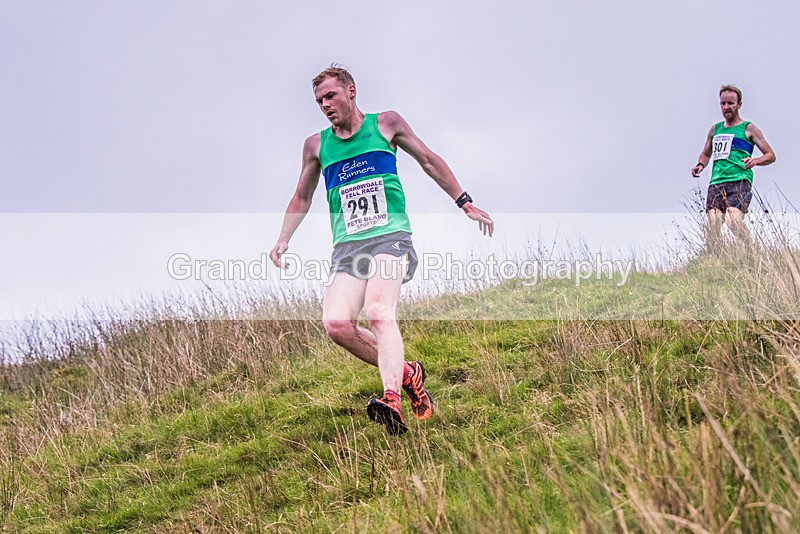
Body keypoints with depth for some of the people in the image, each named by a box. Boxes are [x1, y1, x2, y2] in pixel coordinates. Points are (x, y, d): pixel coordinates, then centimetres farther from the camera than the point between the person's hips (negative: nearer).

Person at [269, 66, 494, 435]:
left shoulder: (386, 124, 10)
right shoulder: (316, 145, 17)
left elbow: (429, 161, 19)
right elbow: (302, 198, 28)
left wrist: (466, 204, 18)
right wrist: (283, 240, 16)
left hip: (390, 236, -3)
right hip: (347, 249, 3)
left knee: (378, 312, -29)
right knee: (336, 323, -21)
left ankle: (392, 400, -43)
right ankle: (405, 374, -3)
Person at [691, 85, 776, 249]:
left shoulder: (748, 128, 9)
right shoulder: (715, 129, 22)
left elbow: (770, 155, 8)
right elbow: (706, 154, 35)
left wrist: (755, 161, -12)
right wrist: (700, 164, 12)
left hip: (739, 181, -5)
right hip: (716, 183, 5)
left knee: (733, 220, -26)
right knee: (712, 224, -11)